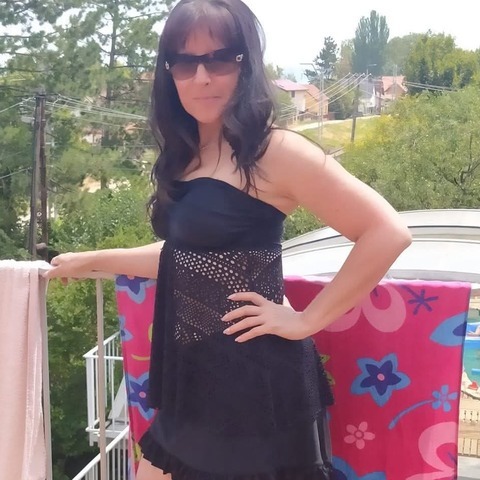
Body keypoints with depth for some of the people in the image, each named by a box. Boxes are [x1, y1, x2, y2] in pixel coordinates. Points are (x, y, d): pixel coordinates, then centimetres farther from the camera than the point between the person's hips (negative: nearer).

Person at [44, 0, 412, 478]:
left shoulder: (274, 152, -15)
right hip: (192, 377, 8)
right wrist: (92, 260, 25)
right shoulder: (186, 158, 9)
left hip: (255, 381, -8)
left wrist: (307, 320, -16)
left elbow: (387, 232, -19)